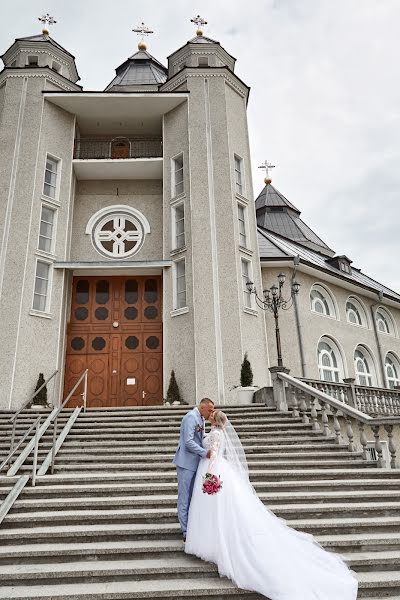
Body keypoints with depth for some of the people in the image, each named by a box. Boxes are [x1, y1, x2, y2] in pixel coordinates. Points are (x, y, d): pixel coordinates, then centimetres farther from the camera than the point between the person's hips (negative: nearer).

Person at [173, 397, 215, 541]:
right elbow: (188, 442, -24)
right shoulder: (191, 417, -17)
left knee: (192, 497, 17)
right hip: (186, 462, -9)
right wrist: (205, 453, -24)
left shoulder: (201, 419, 11)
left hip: (194, 463, 9)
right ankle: (186, 532, 8)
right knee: (184, 497, 1)